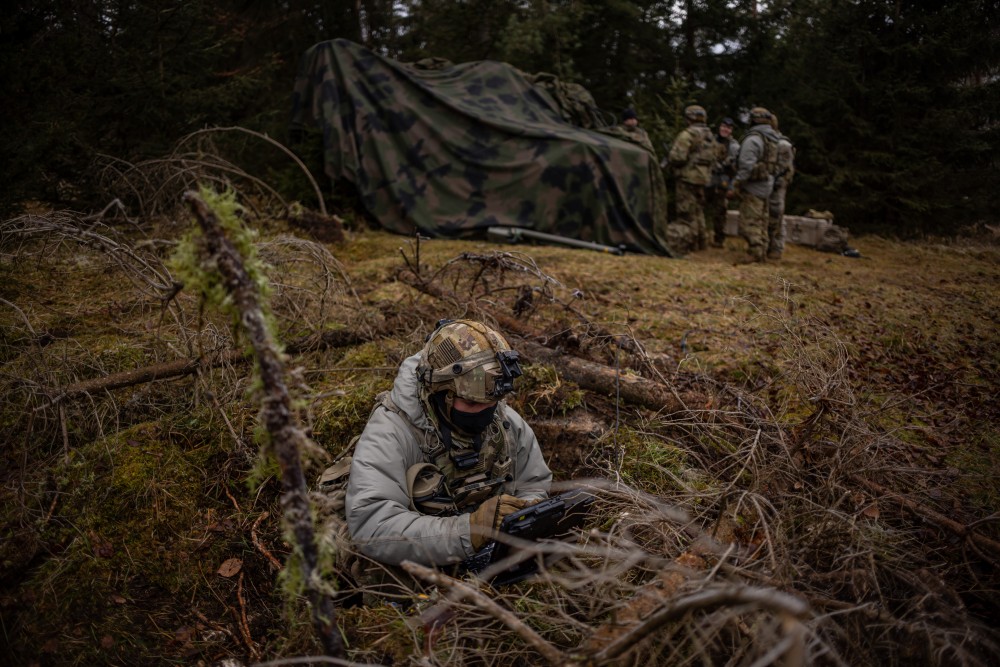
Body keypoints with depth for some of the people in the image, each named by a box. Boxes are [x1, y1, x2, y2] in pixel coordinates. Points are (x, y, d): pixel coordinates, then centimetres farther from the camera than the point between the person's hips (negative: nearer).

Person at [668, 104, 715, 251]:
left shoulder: (688, 134, -14)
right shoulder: (709, 135, 13)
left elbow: (678, 157, -19)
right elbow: (712, 156, 15)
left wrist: (669, 159, 0)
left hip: (688, 177, -9)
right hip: (703, 177, 9)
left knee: (686, 212, -4)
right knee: (698, 210, 17)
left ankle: (689, 242, -3)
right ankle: (701, 241, 22)